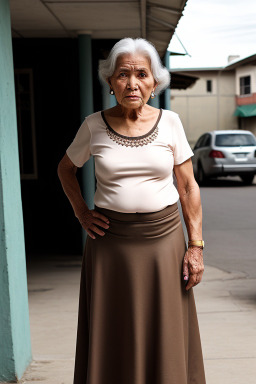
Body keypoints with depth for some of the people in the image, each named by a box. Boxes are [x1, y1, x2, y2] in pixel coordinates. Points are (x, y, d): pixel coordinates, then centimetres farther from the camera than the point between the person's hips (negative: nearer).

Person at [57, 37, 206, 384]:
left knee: (165, 337, 7)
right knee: (113, 337, 6)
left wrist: (196, 245, -2)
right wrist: (81, 212, 5)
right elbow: (65, 169, 17)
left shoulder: (170, 122, 0)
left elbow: (188, 187, 2)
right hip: (110, 241, 0)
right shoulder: (94, 125, 0)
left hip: (163, 238, 0)